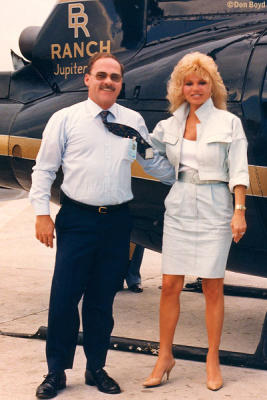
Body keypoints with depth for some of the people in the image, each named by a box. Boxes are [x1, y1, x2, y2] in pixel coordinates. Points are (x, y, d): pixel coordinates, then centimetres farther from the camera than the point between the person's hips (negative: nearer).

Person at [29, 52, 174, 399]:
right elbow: (44, 170, 4)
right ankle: (56, 372, 12)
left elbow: (155, 163, 21)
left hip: (117, 222, 2)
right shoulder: (65, 119, 3)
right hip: (77, 220, -2)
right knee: (64, 297, -2)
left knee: (103, 300, 9)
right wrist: (42, 214, -3)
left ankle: (96, 369, 23)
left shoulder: (133, 122, 10)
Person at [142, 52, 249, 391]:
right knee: (170, 286, 1)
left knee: (212, 286, 2)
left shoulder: (229, 123, 0)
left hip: (214, 211, -3)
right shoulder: (169, 125, 9)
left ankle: (212, 360, 14)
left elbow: (238, 171, -4)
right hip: (179, 210, 3)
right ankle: (165, 356, 14)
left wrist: (239, 211, -11)